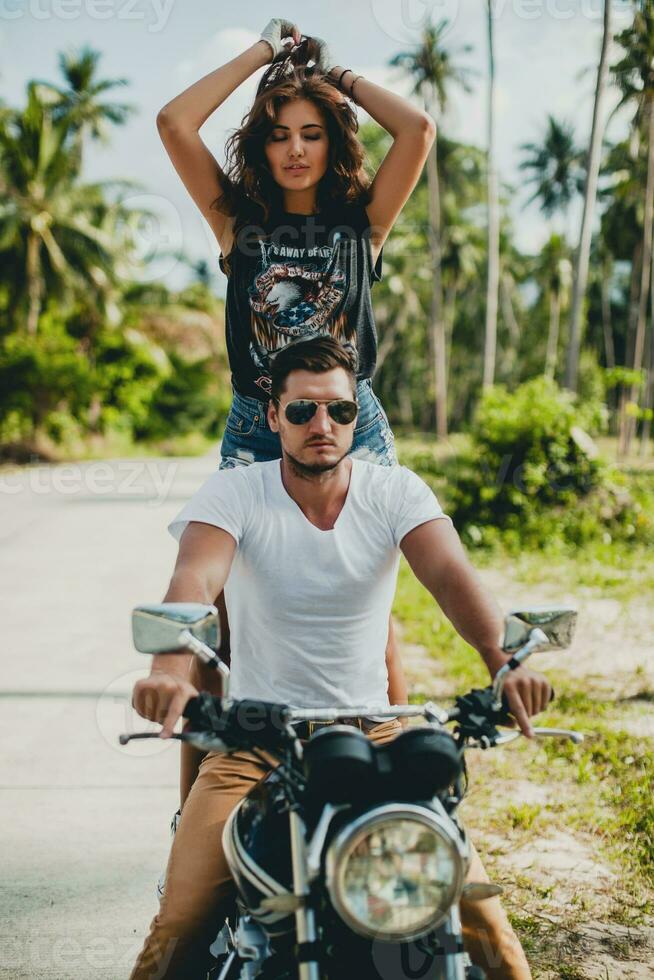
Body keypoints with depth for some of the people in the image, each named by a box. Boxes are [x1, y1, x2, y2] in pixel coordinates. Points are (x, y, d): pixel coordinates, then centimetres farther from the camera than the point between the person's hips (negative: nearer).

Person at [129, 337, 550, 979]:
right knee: (180, 927, -15)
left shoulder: (395, 491, -2)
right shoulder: (233, 492, -5)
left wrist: (504, 662, -38)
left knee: (474, 907, -10)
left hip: (372, 733, 1)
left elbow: (451, 577, -18)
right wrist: (170, 670, -45)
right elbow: (193, 580, -23)